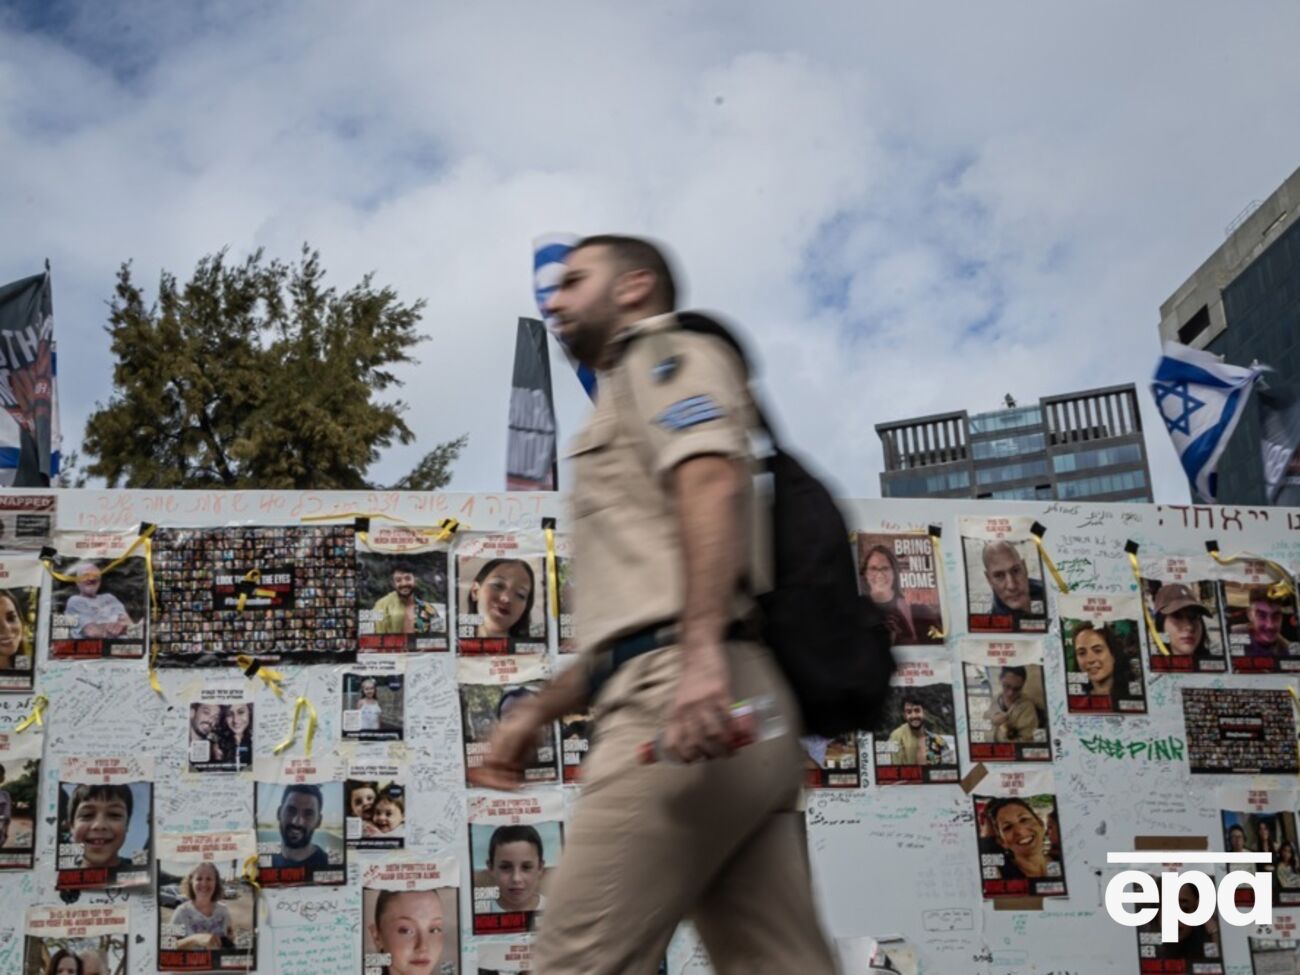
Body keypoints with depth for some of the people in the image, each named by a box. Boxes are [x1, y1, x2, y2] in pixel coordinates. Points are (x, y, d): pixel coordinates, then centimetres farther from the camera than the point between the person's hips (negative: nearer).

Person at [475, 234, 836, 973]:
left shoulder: (666, 355, 8)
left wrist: (702, 650, -28)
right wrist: (539, 710, 29)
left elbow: (714, 482, -14)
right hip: (733, 714, 10)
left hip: (682, 695, -10)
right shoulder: (637, 393, 36)